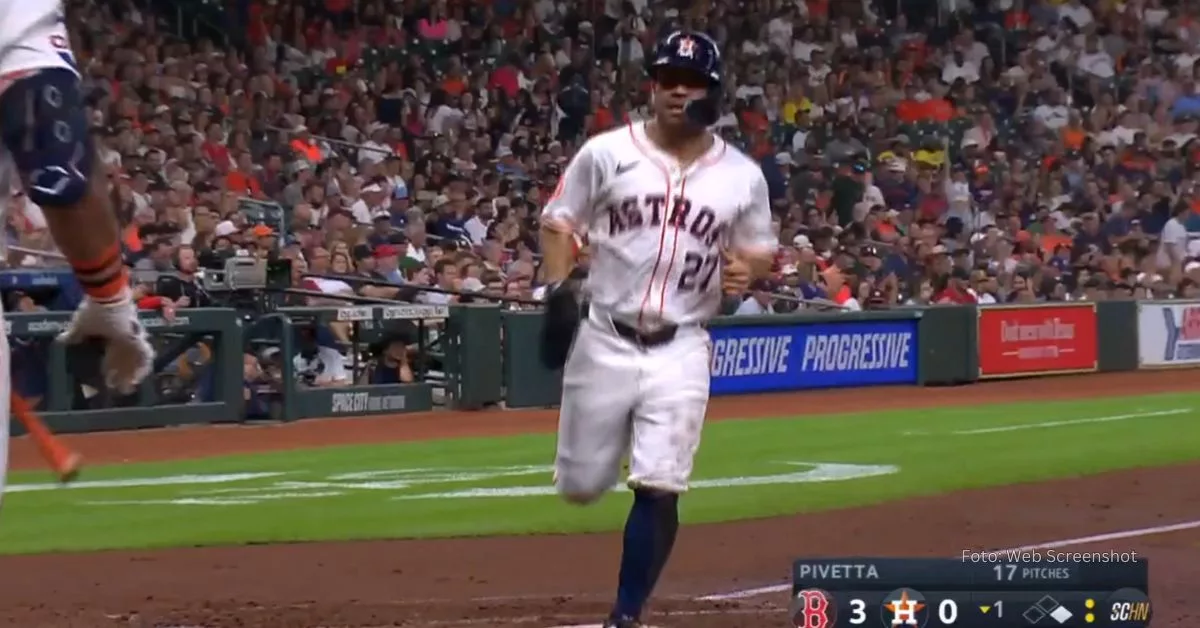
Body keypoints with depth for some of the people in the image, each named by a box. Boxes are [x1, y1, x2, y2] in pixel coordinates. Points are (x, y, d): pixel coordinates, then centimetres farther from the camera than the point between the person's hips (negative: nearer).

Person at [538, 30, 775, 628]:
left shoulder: (742, 176, 2)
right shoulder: (607, 152, -3)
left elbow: (761, 250, 13)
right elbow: (558, 223, 4)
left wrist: (748, 270, -11)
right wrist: (558, 289, -11)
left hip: (680, 353, 0)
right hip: (606, 342, 0)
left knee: (659, 491, -10)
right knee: (580, 486, 6)